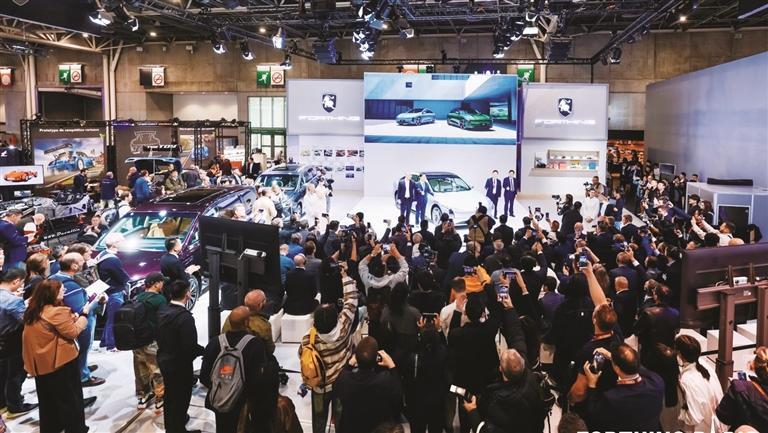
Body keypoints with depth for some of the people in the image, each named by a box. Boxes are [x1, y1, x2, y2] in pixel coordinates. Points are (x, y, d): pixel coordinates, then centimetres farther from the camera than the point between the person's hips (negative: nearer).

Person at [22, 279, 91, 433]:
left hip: (41, 362, 8)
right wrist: (84, 314, -10)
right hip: (60, 360, -8)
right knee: (69, 397, 8)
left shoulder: (34, 311, 5)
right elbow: (73, 332, -18)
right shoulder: (57, 312, -22)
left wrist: (71, 318, 3)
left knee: (48, 398, 20)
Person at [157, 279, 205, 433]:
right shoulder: (185, 317, -28)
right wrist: (204, 350, -11)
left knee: (169, 396, 25)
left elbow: (159, 336, 7)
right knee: (180, 399, 10)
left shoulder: (162, 311, -4)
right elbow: (190, 347, -28)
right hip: (180, 365, -8)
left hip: (164, 360, 8)